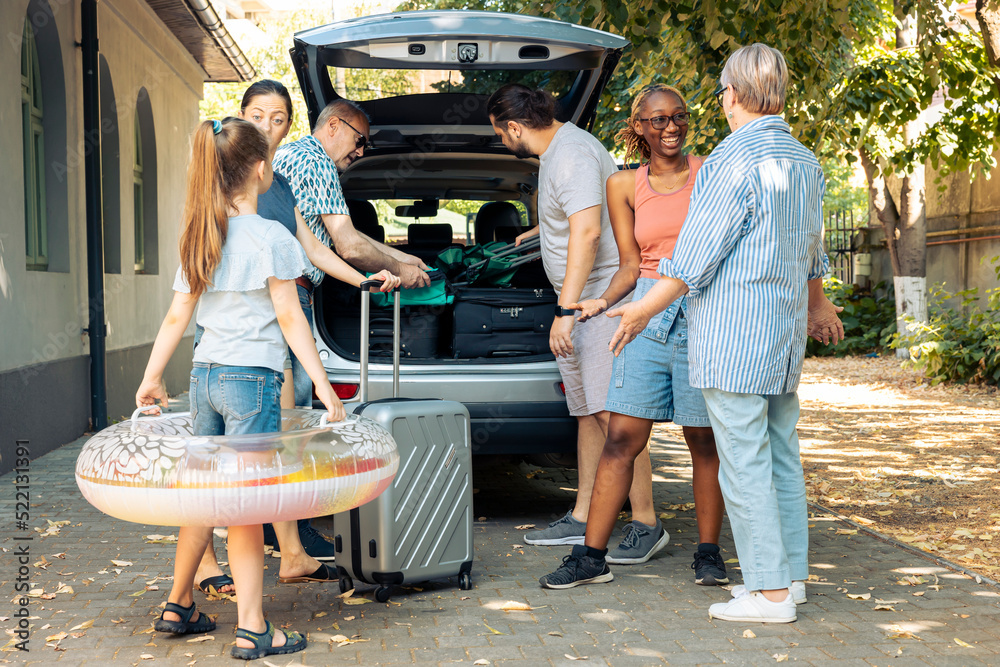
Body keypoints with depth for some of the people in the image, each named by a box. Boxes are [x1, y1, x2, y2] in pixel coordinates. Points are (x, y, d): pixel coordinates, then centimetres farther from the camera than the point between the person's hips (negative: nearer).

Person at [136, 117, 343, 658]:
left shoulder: (199, 237, 9)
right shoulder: (270, 237, -10)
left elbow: (176, 316, 11)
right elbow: (290, 319, -10)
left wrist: (152, 376, 18)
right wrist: (323, 387, -7)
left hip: (205, 375, 7)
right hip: (252, 377, -6)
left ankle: (178, 606, 29)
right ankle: (252, 630, 3)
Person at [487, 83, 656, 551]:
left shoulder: (573, 154, -16)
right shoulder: (554, 152, 18)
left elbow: (587, 231, -27)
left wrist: (566, 310, -28)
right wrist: (541, 231, 56)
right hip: (583, 303, 11)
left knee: (613, 413, -12)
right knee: (588, 411, 12)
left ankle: (646, 523, -8)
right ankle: (583, 518, 18)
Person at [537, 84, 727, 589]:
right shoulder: (625, 185, 10)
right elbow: (630, 266, 11)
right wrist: (602, 301, -8)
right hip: (646, 315, 2)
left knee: (703, 440, 4)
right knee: (622, 438, -2)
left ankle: (708, 552, 19)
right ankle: (591, 556, 4)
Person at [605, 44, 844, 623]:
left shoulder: (735, 159, -14)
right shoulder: (805, 163, 12)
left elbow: (695, 256, -14)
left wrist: (642, 311, -4)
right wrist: (816, 302, 43)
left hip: (733, 334, -9)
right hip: (785, 335, 9)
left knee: (744, 462, -4)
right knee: (782, 455, 14)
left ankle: (769, 592, -1)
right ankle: (791, 575, 21)